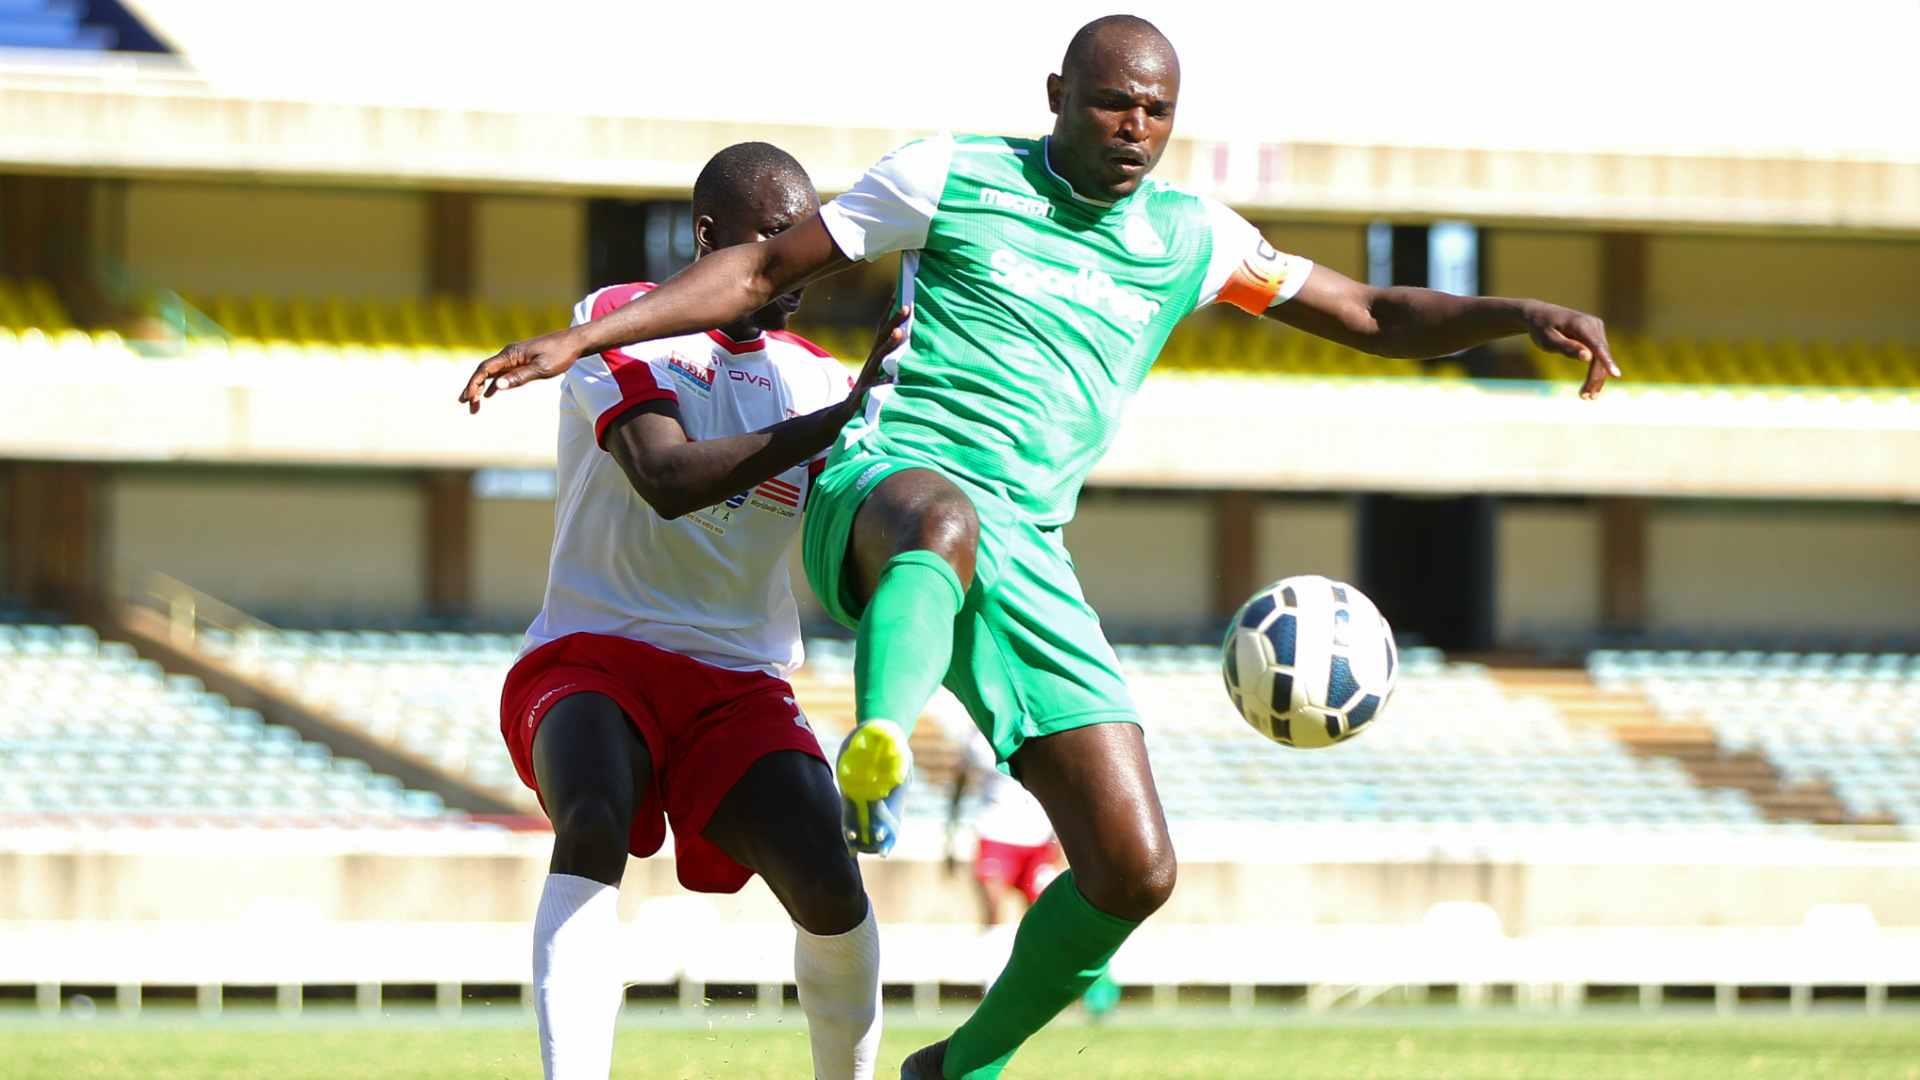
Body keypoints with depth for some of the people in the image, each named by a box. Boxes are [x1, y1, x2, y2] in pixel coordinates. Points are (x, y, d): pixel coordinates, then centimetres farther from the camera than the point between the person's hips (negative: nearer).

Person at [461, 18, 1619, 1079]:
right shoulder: (952, 178, 6)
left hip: (1027, 567, 5)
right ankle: (875, 757, -72)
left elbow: (1376, 316, 22)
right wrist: (583, 339, 0)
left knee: (1136, 870, -5)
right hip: (888, 486, -5)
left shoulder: (1190, 239, 17)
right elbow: (764, 269, 9)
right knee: (944, 515, -46)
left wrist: (1522, 315, 4)